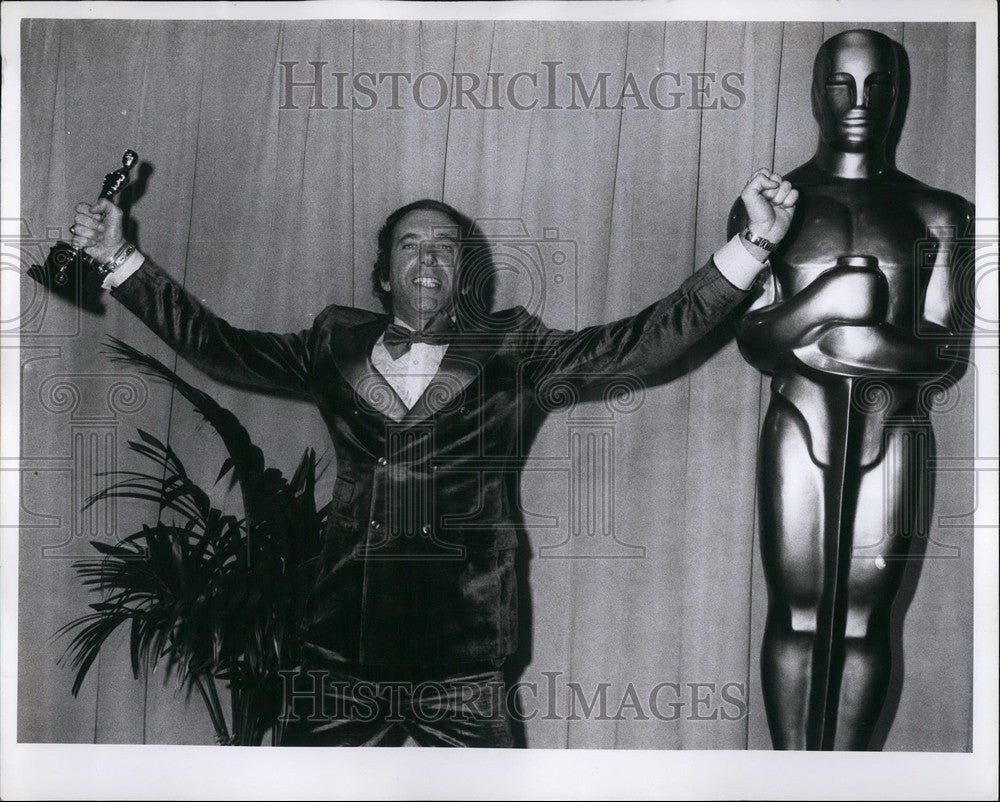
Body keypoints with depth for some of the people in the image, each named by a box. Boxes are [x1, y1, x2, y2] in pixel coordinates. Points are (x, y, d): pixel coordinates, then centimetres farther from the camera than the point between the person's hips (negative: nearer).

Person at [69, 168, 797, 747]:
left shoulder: (508, 350, 4)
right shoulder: (337, 345, 10)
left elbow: (641, 343, -2)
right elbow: (219, 345, 12)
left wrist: (749, 247, -9)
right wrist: (122, 260, 9)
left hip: (460, 652, -2)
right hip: (346, 645, 2)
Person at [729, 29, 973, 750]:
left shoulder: (935, 213, 8)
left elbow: (944, 349, 2)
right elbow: (753, 340, 1)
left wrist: (835, 341, -12)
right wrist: (821, 299, -18)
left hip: (893, 431, 1)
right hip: (800, 426, -1)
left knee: (864, 618, 3)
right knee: (796, 615, 1)